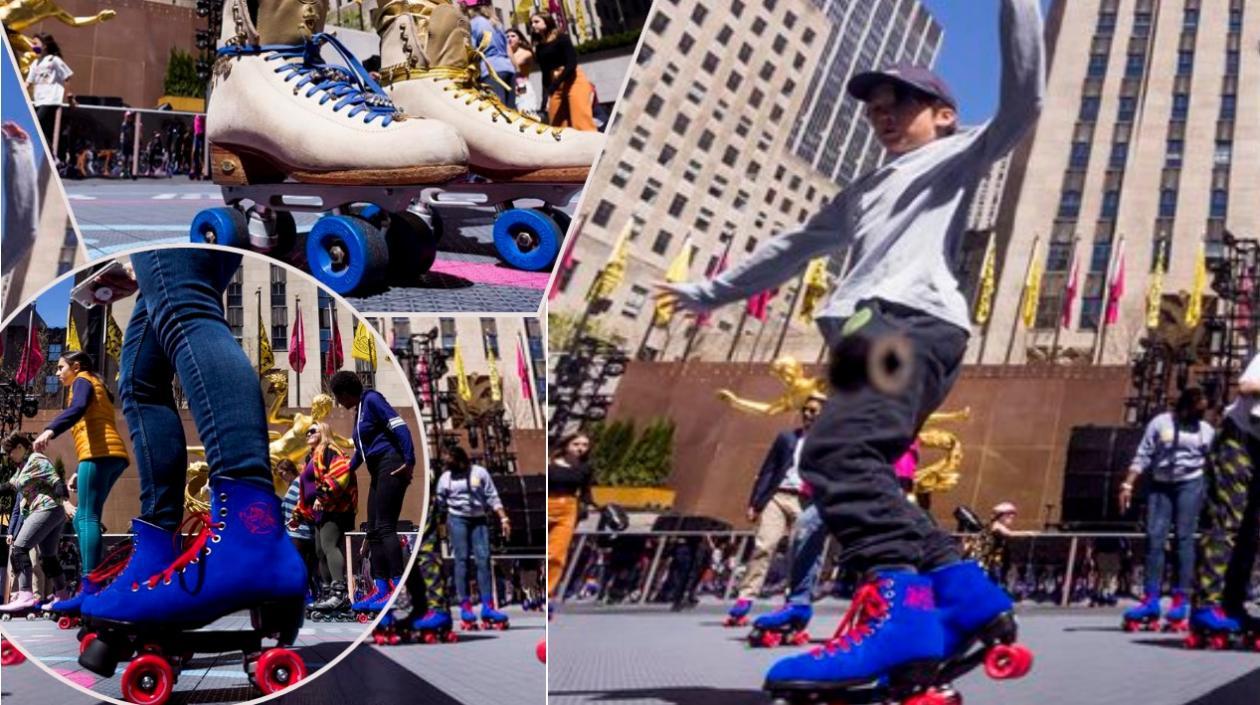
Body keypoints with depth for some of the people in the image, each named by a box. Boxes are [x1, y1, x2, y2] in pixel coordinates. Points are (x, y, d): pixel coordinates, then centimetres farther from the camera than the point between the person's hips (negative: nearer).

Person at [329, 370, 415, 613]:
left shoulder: (371, 399, -6)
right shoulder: (360, 410, 22)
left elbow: (399, 426, -16)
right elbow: (362, 448, 34)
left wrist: (409, 461, -22)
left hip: (391, 467, -10)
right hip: (377, 473, 10)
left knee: (385, 527, -16)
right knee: (374, 531, 6)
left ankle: (399, 587, -21)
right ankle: (380, 589, 5)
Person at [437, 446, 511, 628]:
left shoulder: (480, 473, 2)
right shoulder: (445, 478, 3)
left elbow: (492, 497, 1)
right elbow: (440, 504, 9)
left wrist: (503, 519, -5)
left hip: (479, 520, 1)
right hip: (457, 520, -1)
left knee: (483, 560, -6)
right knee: (461, 560, -4)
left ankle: (487, 607, -7)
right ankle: (465, 606, -2)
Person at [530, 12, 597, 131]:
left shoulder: (561, 38, -3)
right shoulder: (538, 47, 14)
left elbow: (571, 64, -13)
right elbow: (545, 72, 15)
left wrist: (554, 86, -19)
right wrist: (546, 95, 8)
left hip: (574, 80, -6)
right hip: (555, 86, 7)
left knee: (582, 123, -16)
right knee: (557, 126, 1)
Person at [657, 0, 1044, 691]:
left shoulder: (956, 155, 20)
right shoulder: (863, 192, 41)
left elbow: (1021, 102, 2)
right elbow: (794, 246, 47)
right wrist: (707, 292, 49)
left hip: (915, 320, -9)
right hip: (870, 330, 9)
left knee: (837, 453, -30)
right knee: (858, 478, -6)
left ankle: (897, 607, -43)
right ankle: (962, 593, -10)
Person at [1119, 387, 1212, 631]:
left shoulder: (1205, 430, 9)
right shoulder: (1160, 423, 5)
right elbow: (1143, 456, 3)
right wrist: (1128, 484, -5)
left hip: (1190, 485, 0)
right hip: (1160, 485, 1)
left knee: (1184, 538, -5)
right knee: (1155, 537, -5)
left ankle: (1181, 600, -4)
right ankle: (1151, 600, -4)